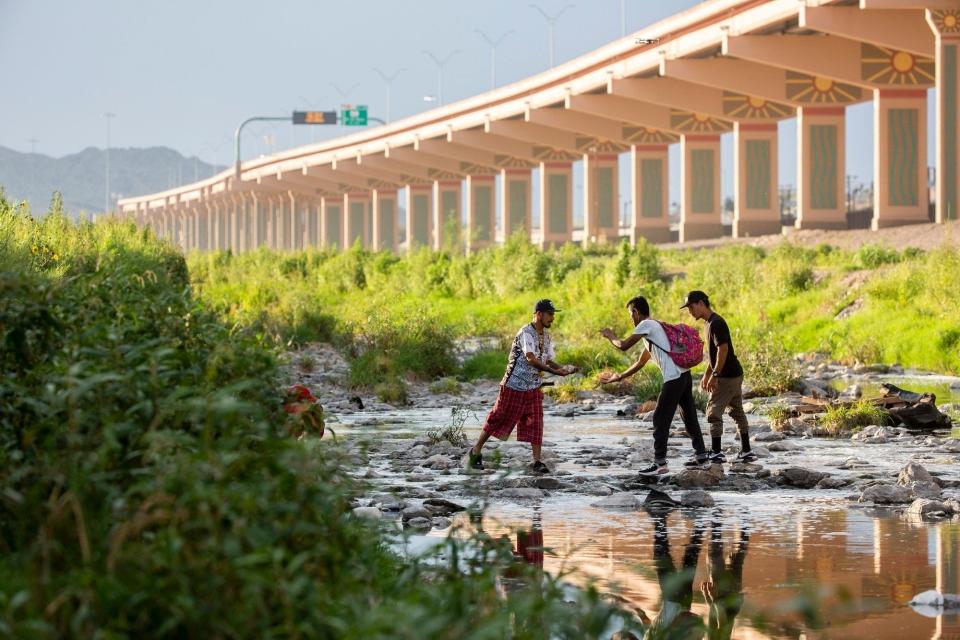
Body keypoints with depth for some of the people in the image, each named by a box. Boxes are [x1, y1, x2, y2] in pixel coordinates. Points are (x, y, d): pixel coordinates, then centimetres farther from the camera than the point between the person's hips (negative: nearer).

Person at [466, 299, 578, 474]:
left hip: (533, 387, 7)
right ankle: (476, 451, 16)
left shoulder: (546, 336, 9)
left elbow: (549, 361, 12)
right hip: (514, 385, -7)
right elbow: (531, 359, -29)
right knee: (498, 418, 3)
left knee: (536, 423, -3)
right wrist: (555, 371, -34)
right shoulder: (526, 332, -18)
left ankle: (537, 461, -2)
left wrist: (563, 369, -9)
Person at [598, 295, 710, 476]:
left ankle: (660, 463, -6)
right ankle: (701, 455, 25)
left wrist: (611, 336, 13)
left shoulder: (646, 325, -5)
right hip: (684, 375, 10)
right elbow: (640, 363, 30)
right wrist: (618, 377, 31)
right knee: (690, 417, 17)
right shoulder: (653, 328, 25)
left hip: (673, 378, -10)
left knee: (660, 420, -5)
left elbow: (623, 346, -8)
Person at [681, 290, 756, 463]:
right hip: (735, 374, 10)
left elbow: (723, 349, -24)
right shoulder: (711, 323, 15)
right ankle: (746, 451, 17)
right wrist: (706, 375, 23)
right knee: (737, 412, 13)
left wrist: (715, 375, -23)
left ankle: (716, 453, -8)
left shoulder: (716, 323, -17)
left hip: (727, 377, -10)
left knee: (713, 412, -8)